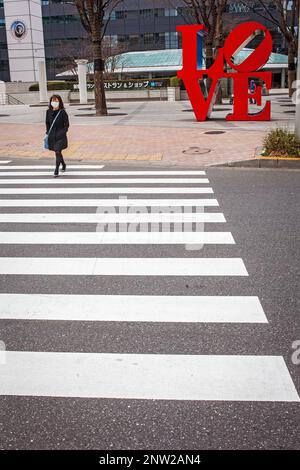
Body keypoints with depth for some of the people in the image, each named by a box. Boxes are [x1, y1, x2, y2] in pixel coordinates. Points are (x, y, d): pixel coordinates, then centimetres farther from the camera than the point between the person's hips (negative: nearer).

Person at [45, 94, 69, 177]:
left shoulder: (63, 112, -8)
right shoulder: (48, 112, 4)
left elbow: (66, 124, -5)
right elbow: (47, 123, 14)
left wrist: (63, 132, -13)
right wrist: (48, 132, 5)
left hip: (60, 136, -5)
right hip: (52, 135, 5)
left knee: (57, 152, -11)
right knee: (57, 152, 16)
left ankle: (56, 170, -5)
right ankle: (63, 165, 40)